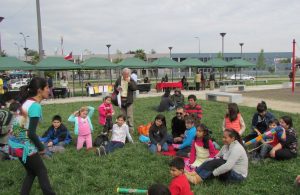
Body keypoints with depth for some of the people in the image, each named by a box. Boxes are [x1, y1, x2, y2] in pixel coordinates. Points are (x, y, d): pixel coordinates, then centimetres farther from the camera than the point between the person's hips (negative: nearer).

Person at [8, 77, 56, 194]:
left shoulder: (27, 101, 7)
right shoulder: (35, 106, -20)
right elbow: (31, 133, -22)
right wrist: (41, 148, -8)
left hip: (16, 143, 8)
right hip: (24, 145, -8)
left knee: (31, 172, 20)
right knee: (42, 171, 8)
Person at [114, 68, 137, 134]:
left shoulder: (131, 80, -2)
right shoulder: (119, 80, 4)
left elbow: (135, 88, -13)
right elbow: (115, 87, 16)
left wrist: (129, 82, -21)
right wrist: (117, 89, -7)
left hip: (129, 100, -3)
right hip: (121, 100, 3)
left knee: (129, 116, -6)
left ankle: (131, 129, -1)